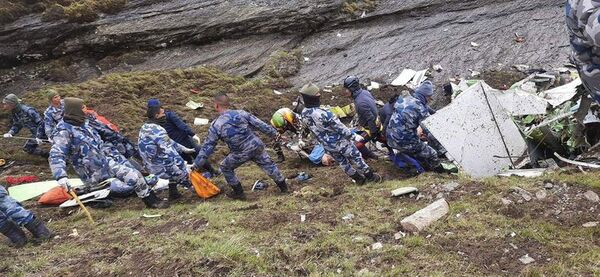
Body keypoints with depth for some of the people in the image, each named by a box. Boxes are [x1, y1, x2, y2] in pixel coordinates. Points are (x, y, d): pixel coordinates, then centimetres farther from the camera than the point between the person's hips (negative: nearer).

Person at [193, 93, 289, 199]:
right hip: (257, 146, 4)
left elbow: (207, 146, -5)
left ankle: (239, 192, 25)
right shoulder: (241, 113, -2)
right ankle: (283, 187, 33)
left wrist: (197, 164, 3)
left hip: (242, 153, -3)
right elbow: (260, 125, 3)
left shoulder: (216, 125, -9)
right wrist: (274, 134, 16)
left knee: (225, 167, 19)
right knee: (267, 164, 23)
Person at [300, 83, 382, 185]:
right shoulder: (323, 114, -36)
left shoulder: (304, 114, -12)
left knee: (342, 162, 23)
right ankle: (371, 176, 31)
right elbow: (341, 128, -25)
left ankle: (358, 178, 41)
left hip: (327, 145, 7)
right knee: (356, 157, 15)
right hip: (339, 142, -7)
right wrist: (354, 136, -10)